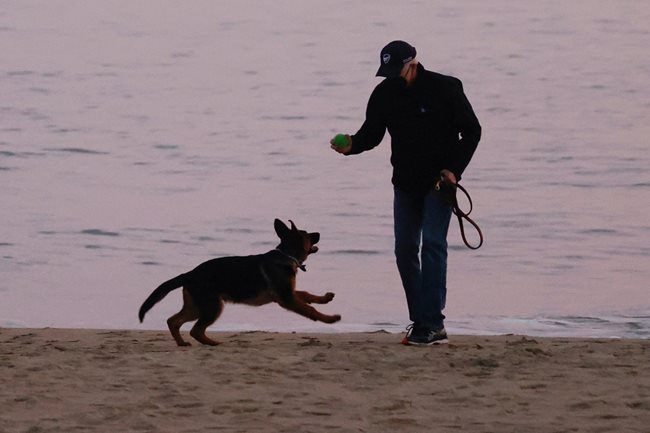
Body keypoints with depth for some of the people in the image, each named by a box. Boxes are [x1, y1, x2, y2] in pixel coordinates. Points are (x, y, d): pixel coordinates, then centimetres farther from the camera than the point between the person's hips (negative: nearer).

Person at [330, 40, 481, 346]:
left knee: (432, 245, -15)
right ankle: (420, 321, 13)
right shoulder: (384, 94, -1)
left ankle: (433, 324, -17)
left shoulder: (445, 89, -13)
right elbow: (371, 134, 4)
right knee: (405, 249, 3)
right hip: (405, 183, 5)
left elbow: (471, 131, -5)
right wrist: (351, 145, -18)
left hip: (439, 182, -5)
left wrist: (455, 169, -13)